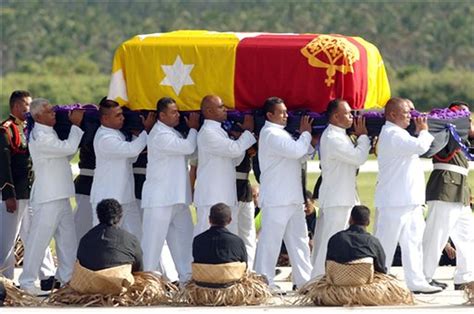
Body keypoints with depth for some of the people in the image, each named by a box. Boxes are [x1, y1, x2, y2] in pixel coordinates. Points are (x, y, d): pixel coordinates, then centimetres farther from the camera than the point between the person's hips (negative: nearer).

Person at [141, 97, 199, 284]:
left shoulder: (172, 133, 16)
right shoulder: (160, 135, -16)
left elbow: (188, 152, 21)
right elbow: (188, 147, -22)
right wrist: (193, 128, -5)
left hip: (177, 197, 10)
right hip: (160, 198, -10)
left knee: (183, 236, 10)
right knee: (154, 239, -5)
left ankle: (187, 277, 15)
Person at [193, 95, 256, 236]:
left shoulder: (218, 131, 18)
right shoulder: (207, 132, -12)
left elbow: (234, 160, 19)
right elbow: (234, 149, -19)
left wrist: (240, 137, 4)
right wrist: (248, 131, -4)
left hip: (226, 197, 10)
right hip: (211, 197, -10)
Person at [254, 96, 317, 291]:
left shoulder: (280, 133, 19)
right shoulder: (270, 134, -13)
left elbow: (298, 157, 23)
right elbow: (295, 151, -23)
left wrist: (311, 144, 7)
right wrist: (305, 133, -7)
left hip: (292, 198, 10)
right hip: (276, 199, -10)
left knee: (298, 240, 11)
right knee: (270, 240, -6)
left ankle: (304, 280, 15)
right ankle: (264, 281, -3)